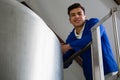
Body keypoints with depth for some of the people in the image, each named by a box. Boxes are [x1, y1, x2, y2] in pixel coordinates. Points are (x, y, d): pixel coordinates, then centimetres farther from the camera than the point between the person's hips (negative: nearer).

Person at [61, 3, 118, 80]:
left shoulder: (94, 22, -3)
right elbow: (65, 64, 11)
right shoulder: (71, 38, 9)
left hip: (108, 71, -5)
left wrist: (69, 46, -15)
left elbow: (93, 37, -26)